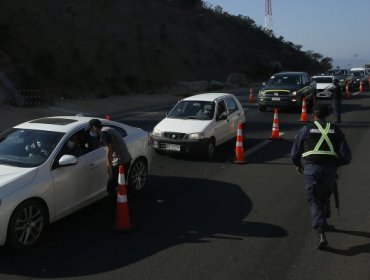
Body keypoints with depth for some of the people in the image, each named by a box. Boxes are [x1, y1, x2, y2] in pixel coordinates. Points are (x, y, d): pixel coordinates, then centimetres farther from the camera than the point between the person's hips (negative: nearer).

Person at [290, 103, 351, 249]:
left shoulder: (305, 129, 6)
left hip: (311, 169, -2)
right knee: (325, 196, 27)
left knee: (315, 201, 1)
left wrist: (298, 165, 29)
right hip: (330, 170, 2)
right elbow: (346, 157, 2)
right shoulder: (335, 130, 10)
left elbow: (294, 153, 9)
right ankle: (323, 221, 44)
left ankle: (321, 234, -12)